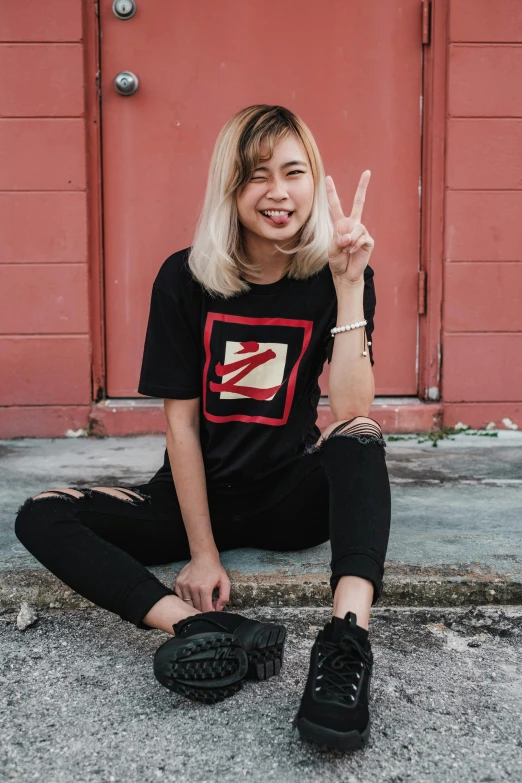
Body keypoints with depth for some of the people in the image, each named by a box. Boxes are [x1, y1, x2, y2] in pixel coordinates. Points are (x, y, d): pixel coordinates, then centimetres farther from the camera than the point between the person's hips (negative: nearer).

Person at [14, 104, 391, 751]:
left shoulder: (334, 277, -8)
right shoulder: (186, 278, -8)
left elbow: (352, 413, -20)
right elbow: (181, 420, -8)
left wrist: (349, 286, -26)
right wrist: (202, 551, -13)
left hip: (293, 499, -1)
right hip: (199, 494, 1)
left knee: (360, 437, -31)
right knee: (41, 518, -18)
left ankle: (347, 639, -44)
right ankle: (203, 628, -36)